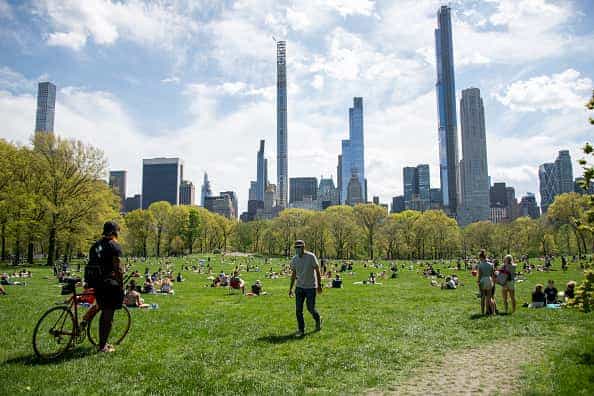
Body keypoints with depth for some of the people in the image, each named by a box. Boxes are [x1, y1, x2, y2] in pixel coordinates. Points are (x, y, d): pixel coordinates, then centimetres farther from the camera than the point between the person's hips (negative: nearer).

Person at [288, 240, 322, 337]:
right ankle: (301, 330, 12)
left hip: (311, 287, -4)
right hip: (299, 287, 4)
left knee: (310, 308, 0)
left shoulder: (311, 256, -10)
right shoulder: (294, 259, 3)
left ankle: (318, 319, 31)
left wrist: (319, 285, -10)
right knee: (298, 310, 0)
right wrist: (290, 288, 13)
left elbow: (317, 271, -7)